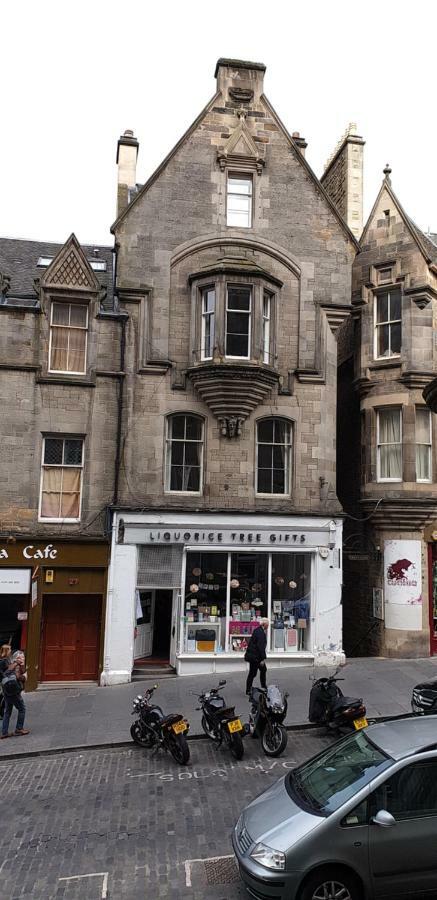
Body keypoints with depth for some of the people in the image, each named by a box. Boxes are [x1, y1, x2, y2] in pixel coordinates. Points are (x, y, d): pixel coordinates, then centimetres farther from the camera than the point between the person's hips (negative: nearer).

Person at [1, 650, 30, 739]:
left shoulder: (10, 665, 13)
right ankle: (19, 729, 14)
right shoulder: (17, 666, -13)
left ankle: (4, 732, 15)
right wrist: (24, 676, -7)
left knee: (7, 711, 14)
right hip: (14, 692, -8)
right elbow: (17, 677, -27)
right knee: (22, 709, 9)